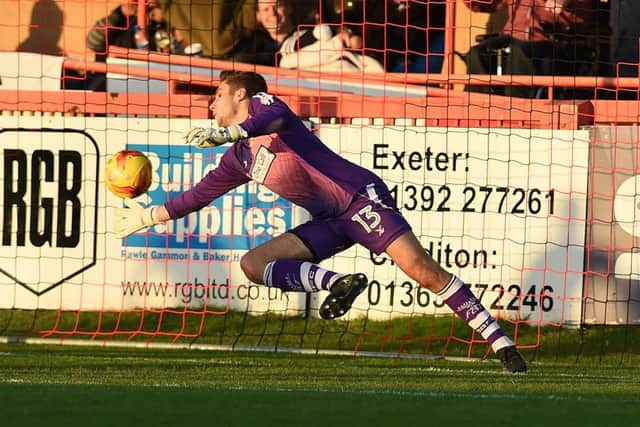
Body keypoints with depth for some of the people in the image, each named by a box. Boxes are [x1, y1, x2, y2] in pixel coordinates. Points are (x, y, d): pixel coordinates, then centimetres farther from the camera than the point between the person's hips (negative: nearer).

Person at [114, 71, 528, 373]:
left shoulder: (262, 103, -1)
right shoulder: (238, 160, 21)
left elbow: (274, 118, -26)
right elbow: (199, 195, 32)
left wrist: (226, 133, -42)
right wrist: (150, 216, 36)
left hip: (360, 196, -8)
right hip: (328, 223, 8)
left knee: (420, 266, -21)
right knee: (253, 263, -7)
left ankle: (501, 342, -22)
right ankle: (340, 282, -24)